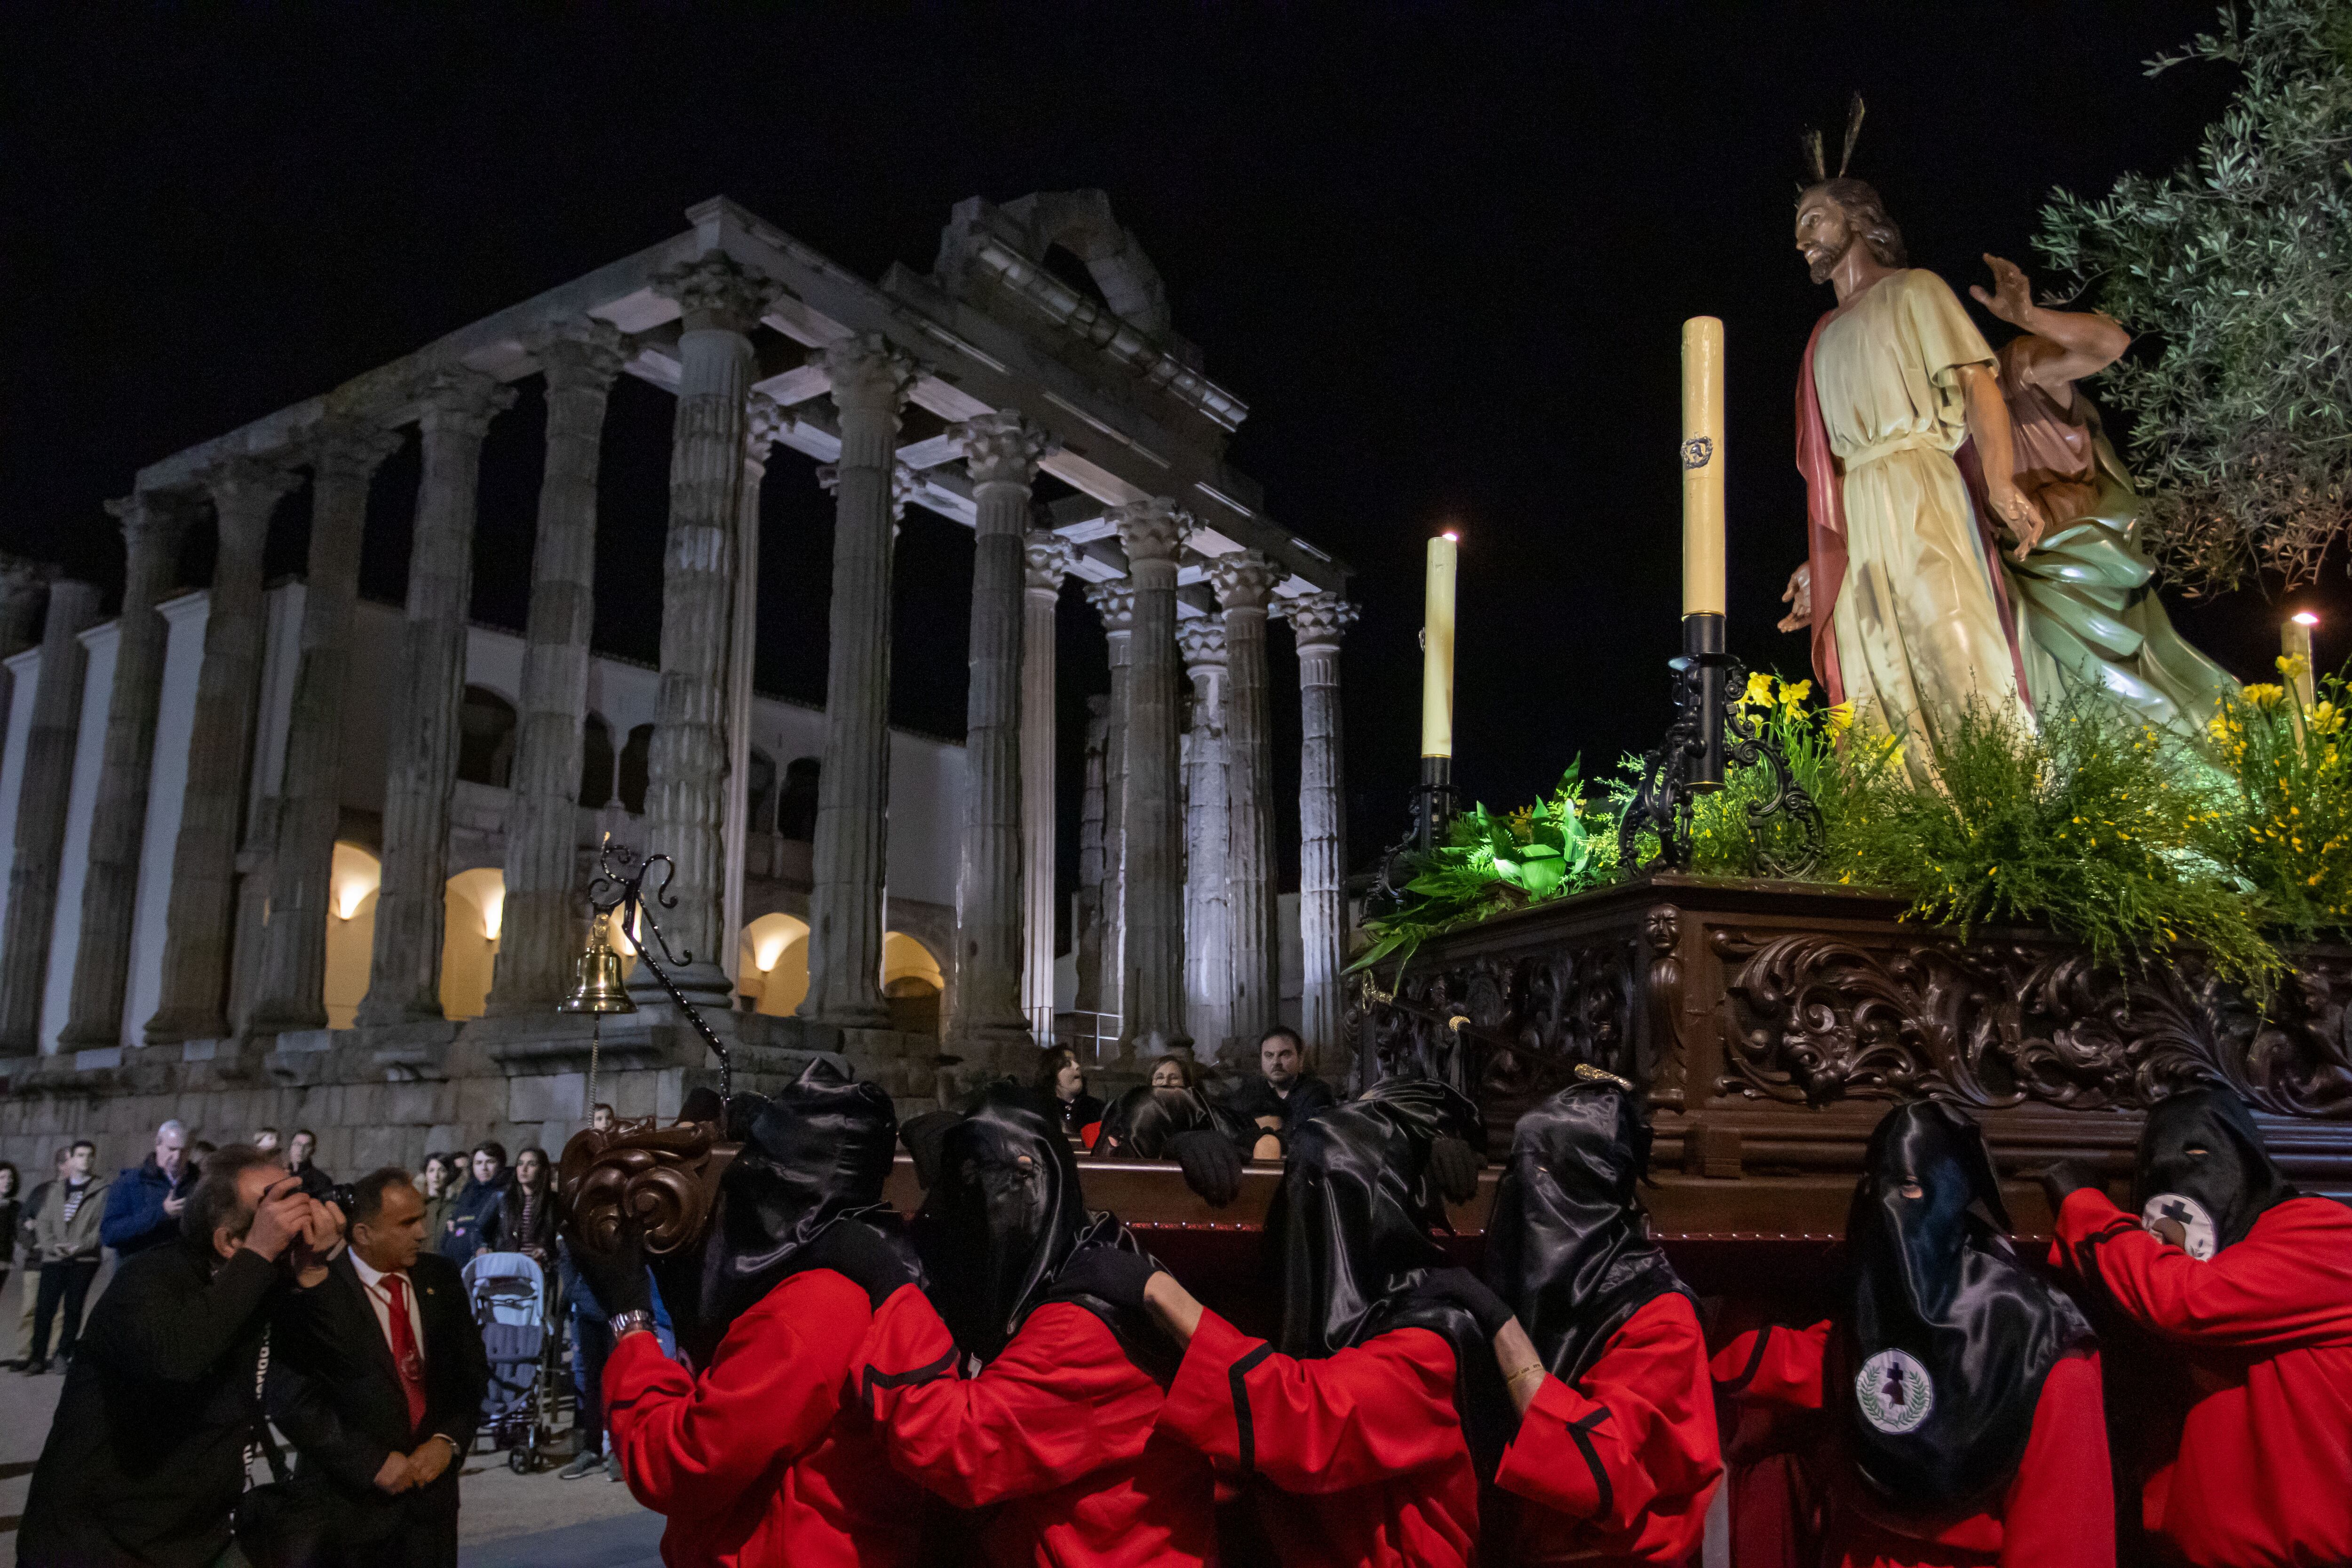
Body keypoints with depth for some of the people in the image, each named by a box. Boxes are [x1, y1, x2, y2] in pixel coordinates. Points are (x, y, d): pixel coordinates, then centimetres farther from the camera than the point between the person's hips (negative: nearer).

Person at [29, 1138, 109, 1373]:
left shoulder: (102, 1190, 2)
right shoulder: (57, 1191, 15)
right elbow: (43, 1222, 10)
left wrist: (78, 1246, -13)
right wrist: (53, 1246, -7)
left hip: (84, 1259, -3)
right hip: (54, 1258, 3)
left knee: (73, 1308, -2)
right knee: (45, 1307, -4)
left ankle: (64, 1356, 5)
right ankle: (38, 1357, 3)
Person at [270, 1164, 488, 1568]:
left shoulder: (440, 1277, 2)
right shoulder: (313, 1294, -12)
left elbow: (472, 1369, 7)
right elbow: (293, 1400, -15)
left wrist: (448, 1440, -7)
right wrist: (372, 1463, -17)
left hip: (431, 1491, 4)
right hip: (350, 1500, -4)